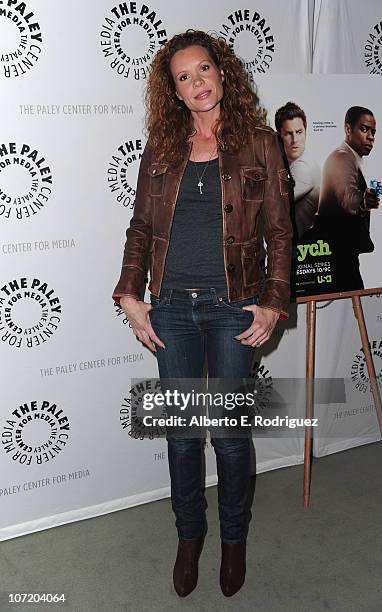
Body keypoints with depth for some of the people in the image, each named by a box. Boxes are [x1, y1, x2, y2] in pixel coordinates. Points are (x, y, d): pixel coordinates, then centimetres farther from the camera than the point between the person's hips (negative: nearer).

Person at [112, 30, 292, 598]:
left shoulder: (258, 142, 0)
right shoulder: (161, 150, 7)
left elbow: (279, 231, 0)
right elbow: (140, 228, 10)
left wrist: (273, 305, -7)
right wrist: (130, 296, 0)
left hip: (232, 306, -2)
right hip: (172, 306, 2)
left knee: (230, 435, 6)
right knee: (182, 432, 11)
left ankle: (234, 538, 31)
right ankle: (189, 534, 33)